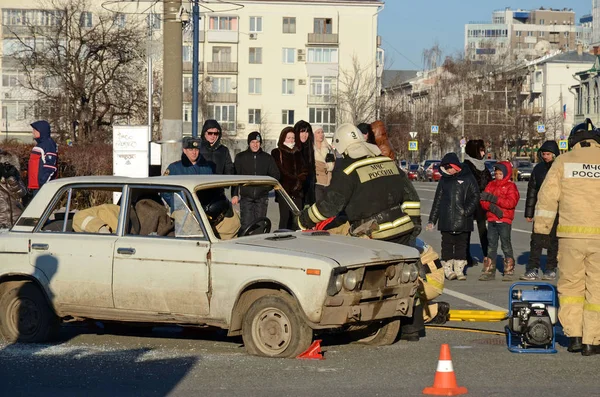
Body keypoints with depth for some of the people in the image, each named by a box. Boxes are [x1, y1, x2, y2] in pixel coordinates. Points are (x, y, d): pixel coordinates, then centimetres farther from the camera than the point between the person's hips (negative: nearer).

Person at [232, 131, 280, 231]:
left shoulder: (267, 158, 9)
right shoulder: (240, 157, 6)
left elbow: (275, 175, 13)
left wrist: (267, 187, -3)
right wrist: (235, 194, -2)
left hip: (262, 197, 2)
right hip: (246, 197, -1)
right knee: (246, 224, -10)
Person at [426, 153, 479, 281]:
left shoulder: (467, 178, 2)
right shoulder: (444, 180, 12)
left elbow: (475, 196, 0)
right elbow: (437, 200, 15)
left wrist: (467, 211, -13)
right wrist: (432, 220, 12)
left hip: (462, 221, -2)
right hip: (446, 221, 2)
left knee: (461, 244, 3)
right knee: (447, 244, -2)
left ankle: (459, 270, 7)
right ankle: (448, 270, 2)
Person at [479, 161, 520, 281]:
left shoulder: (510, 186, -1)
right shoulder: (491, 185, 13)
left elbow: (511, 202, -16)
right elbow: (483, 201, 5)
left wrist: (494, 199, -20)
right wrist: (491, 206, -17)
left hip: (505, 220, -5)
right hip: (492, 220, 5)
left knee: (506, 244, -5)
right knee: (491, 244, 7)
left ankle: (509, 271, 0)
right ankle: (489, 271, 12)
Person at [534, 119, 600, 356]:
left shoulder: (563, 161, 4)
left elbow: (548, 195, -1)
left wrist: (541, 226, 6)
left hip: (571, 235, 0)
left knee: (570, 284, 14)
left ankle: (574, 335, 10)